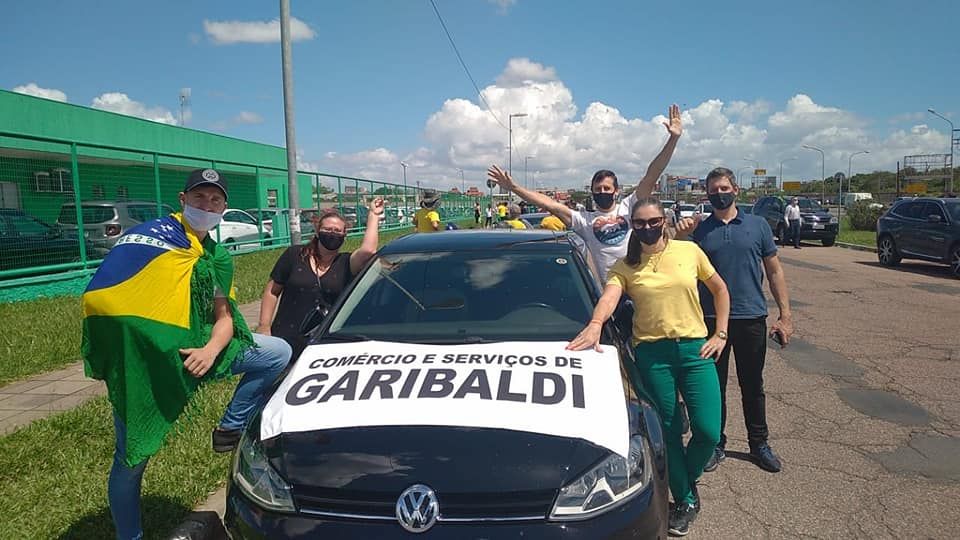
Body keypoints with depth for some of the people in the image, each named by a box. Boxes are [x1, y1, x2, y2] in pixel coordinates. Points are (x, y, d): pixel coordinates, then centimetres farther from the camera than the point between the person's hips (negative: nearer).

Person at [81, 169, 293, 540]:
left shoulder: (218, 257, 8)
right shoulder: (150, 236, -13)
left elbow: (224, 317, 5)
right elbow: (98, 298, -18)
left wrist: (211, 350, -15)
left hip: (195, 351, 6)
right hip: (142, 359, -5)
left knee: (278, 352, -2)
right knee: (132, 459, 5)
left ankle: (230, 429, 6)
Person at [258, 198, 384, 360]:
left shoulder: (346, 264, 7)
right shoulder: (294, 255, 7)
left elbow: (367, 250, -15)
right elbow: (272, 291, 10)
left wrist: (373, 215, -7)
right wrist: (264, 326, 2)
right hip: (286, 340, 0)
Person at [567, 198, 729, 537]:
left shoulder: (689, 251, 5)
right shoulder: (625, 267, 2)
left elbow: (720, 290, 15)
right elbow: (609, 297, -17)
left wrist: (720, 334, 7)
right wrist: (595, 324, -38)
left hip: (695, 348, 1)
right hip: (652, 353, -1)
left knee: (708, 431, -4)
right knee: (669, 432, 7)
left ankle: (687, 480, 30)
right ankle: (685, 499, 30)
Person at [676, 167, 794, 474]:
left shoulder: (758, 225, 4)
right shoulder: (698, 229, 3)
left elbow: (774, 271, 6)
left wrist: (785, 315, 0)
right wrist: (681, 239, -15)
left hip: (751, 318, 0)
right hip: (710, 319, 0)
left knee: (753, 386, 13)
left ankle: (759, 444, 29)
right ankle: (715, 444, 25)